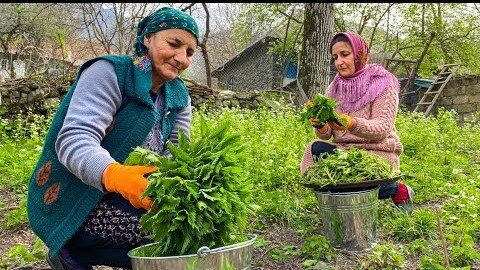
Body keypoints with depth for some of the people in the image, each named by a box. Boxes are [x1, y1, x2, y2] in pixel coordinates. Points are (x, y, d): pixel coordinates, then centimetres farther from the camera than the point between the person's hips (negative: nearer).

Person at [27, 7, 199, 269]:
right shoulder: (109, 73, -14)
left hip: (121, 198, 8)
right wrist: (115, 175, -48)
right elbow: (73, 139, -27)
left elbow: (176, 153, -2)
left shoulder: (179, 97, 7)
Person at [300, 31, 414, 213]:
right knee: (317, 149, -27)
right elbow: (326, 134, 2)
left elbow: (383, 127, -17)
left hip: (376, 153, -4)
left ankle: (398, 191, -2)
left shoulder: (382, 83, -4)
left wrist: (353, 124, -36)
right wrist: (320, 126, -23)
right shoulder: (335, 87, 10)